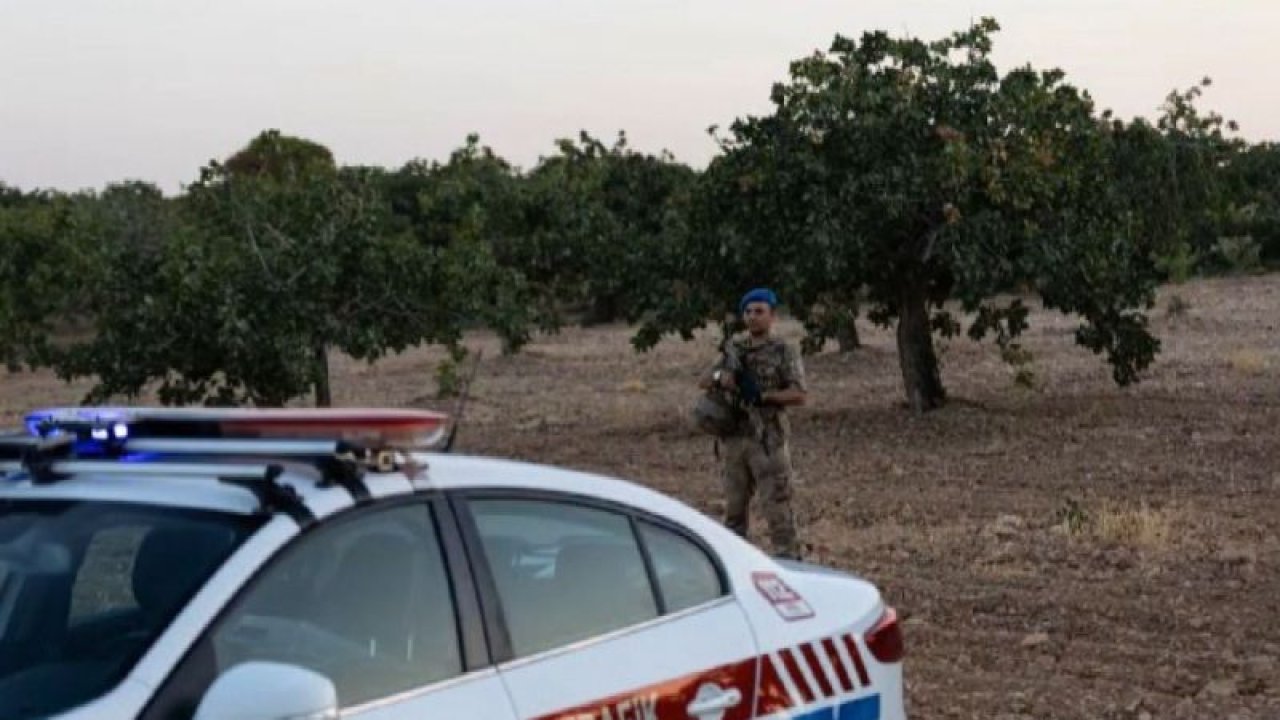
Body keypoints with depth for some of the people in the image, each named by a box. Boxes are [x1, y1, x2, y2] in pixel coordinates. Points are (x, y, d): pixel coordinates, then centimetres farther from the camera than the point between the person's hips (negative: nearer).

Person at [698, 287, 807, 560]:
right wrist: (719, 376, -10)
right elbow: (702, 382, 12)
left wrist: (762, 395, -20)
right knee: (734, 508, 12)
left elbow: (800, 395, -11)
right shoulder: (733, 349, 14)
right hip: (735, 439, 5)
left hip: (769, 441, -5)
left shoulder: (784, 351, -2)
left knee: (777, 508, -7)